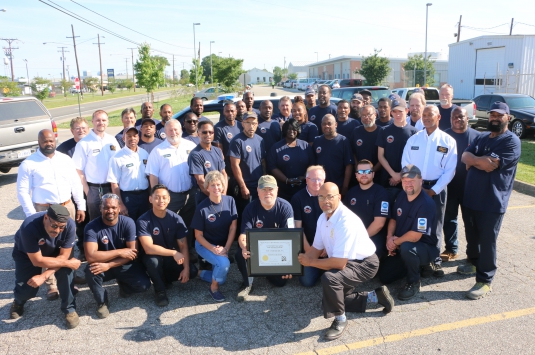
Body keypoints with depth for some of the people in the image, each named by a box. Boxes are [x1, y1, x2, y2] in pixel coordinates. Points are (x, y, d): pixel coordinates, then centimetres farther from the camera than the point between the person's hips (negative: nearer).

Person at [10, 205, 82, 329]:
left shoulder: (70, 224, -32)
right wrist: (68, 263, -29)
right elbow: (37, 261, -32)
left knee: (66, 271, -24)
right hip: (26, 254, -1)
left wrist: (44, 276, -33)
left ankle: (69, 309, -4)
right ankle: (19, 302, 28)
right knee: (27, 289, -10)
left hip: (54, 252, 1)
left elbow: (64, 255, -24)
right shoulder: (29, 227, -39)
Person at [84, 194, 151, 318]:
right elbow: (90, 256, -28)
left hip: (125, 265, 1)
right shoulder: (92, 227, -18)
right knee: (91, 271, -33)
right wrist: (120, 252, -27)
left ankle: (123, 284, 17)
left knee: (144, 285, -21)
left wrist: (108, 265, -29)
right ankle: (102, 302, -4)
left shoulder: (128, 222, -17)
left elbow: (133, 253, -18)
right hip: (102, 265, 0)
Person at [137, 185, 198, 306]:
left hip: (173, 259, 3)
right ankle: (160, 290, -8)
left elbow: (183, 246, -10)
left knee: (192, 271, -18)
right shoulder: (143, 221, -20)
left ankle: (164, 278, 10)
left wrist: (186, 268, -20)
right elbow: (148, 249, -29)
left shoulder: (176, 219, -11)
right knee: (153, 260, -37)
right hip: (153, 258, -3)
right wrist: (173, 253, -30)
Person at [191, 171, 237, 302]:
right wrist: (213, 249, -22)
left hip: (223, 244, 4)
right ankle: (214, 287, 0)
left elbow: (233, 227, -8)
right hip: (205, 245, -4)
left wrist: (226, 248, -16)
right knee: (224, 264, -30)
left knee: (221, 279, 2)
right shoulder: (202, 208, -20)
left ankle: (201, 272, 32)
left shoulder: (229, 201, -12)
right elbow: (198, 235, -11)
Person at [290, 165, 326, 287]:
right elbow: (298, 227, -4)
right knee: (307, 280, -12)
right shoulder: (298, 198, -4)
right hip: (308, 244, -1)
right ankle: (318, 268, 22)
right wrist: (308, 250, -9)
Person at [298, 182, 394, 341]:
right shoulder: (323, 217, -4)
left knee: (329, 278, -35)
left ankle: (340, 320, -9)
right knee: (329, 302, 14)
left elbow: (339, 263, -34)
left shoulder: (347, 221, -33)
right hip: (347, 263, 9)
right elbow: (316, 249, 5)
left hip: (364, 264, -9)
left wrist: (310, 262, -24)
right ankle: (373, 296, 26)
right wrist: (300, 262, -14)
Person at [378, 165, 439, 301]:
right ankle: (415, 266, 26)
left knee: (406, 247, -40)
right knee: (384, 276, 4)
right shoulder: (401, 196, -1)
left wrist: (395, 242, -14)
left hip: (426, 248, -7)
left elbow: (415, 236, -29)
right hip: (401, 247, 7)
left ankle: (414, 283, -14)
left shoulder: (426, 203, -26)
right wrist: (389, 238, -7)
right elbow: (393, 219, 10)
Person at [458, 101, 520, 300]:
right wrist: (481, 160, -18)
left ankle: (485, 281, 10)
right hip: (471, 197, 7)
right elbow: (464, 157, -1)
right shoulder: (481, 137, 13)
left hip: (492, 201, -7)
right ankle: (474, 263, 41)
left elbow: (490, 165, -21)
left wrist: (474, 161, -5)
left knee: (487, 241, 0)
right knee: (472, 235, 20)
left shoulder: (511, 141, -10)